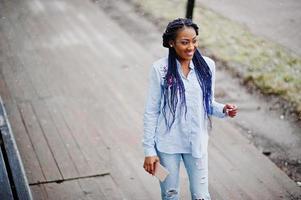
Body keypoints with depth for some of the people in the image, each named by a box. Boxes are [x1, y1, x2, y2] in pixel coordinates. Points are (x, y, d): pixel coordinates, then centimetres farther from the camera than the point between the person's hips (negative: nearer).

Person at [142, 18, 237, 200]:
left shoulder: (207, 66, -4)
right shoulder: (160, 69, -12)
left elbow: (208, 103, 8)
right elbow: (151, 112, -7)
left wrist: (223, 109, -15)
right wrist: (149, 150, -7)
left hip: (197, 142, 2)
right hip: (168, 143, -1)